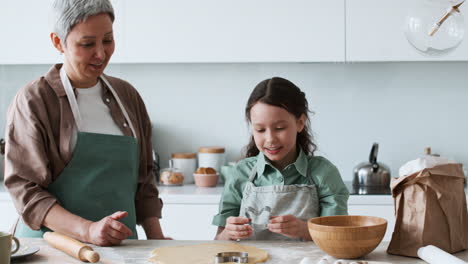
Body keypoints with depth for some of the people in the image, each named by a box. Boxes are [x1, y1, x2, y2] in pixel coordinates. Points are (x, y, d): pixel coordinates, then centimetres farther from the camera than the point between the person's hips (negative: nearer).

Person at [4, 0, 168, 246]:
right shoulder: (33, 101, -4)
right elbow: (24, 188, -9)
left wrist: (155, 234, 4)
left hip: (121, 244, 3)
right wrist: (88, 230, -21)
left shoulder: (127, 96, 12)